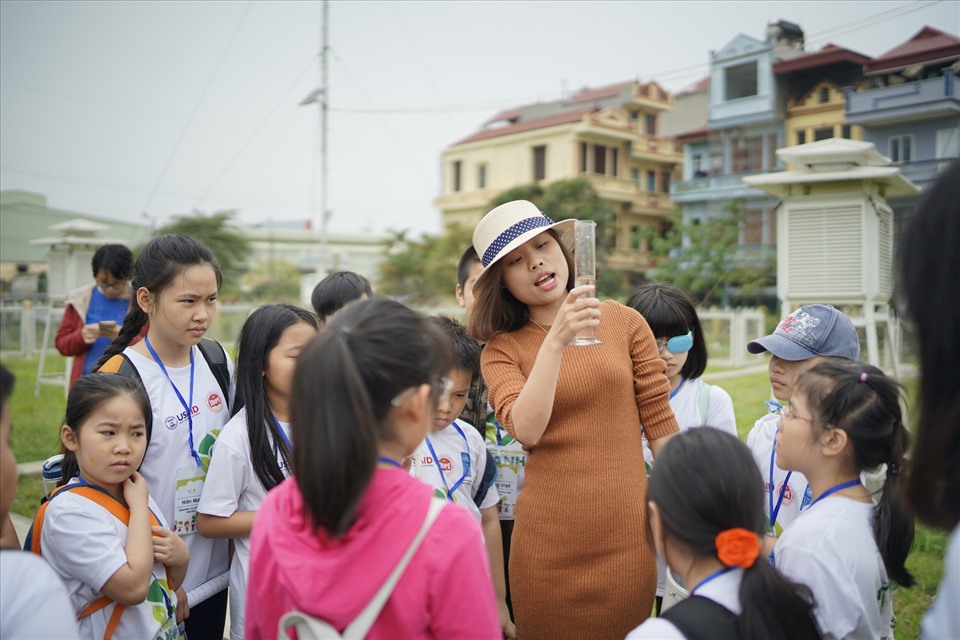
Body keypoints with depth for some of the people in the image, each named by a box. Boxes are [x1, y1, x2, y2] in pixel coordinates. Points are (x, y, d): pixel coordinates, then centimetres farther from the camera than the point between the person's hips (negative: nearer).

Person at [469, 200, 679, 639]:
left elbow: (661, 425, 3)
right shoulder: (502, 350, -1)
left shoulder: (625, 322, 0)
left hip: (627, 535, 1)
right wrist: (556, 340, -27)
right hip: (547, 541, 0)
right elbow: (526, 430, -19)